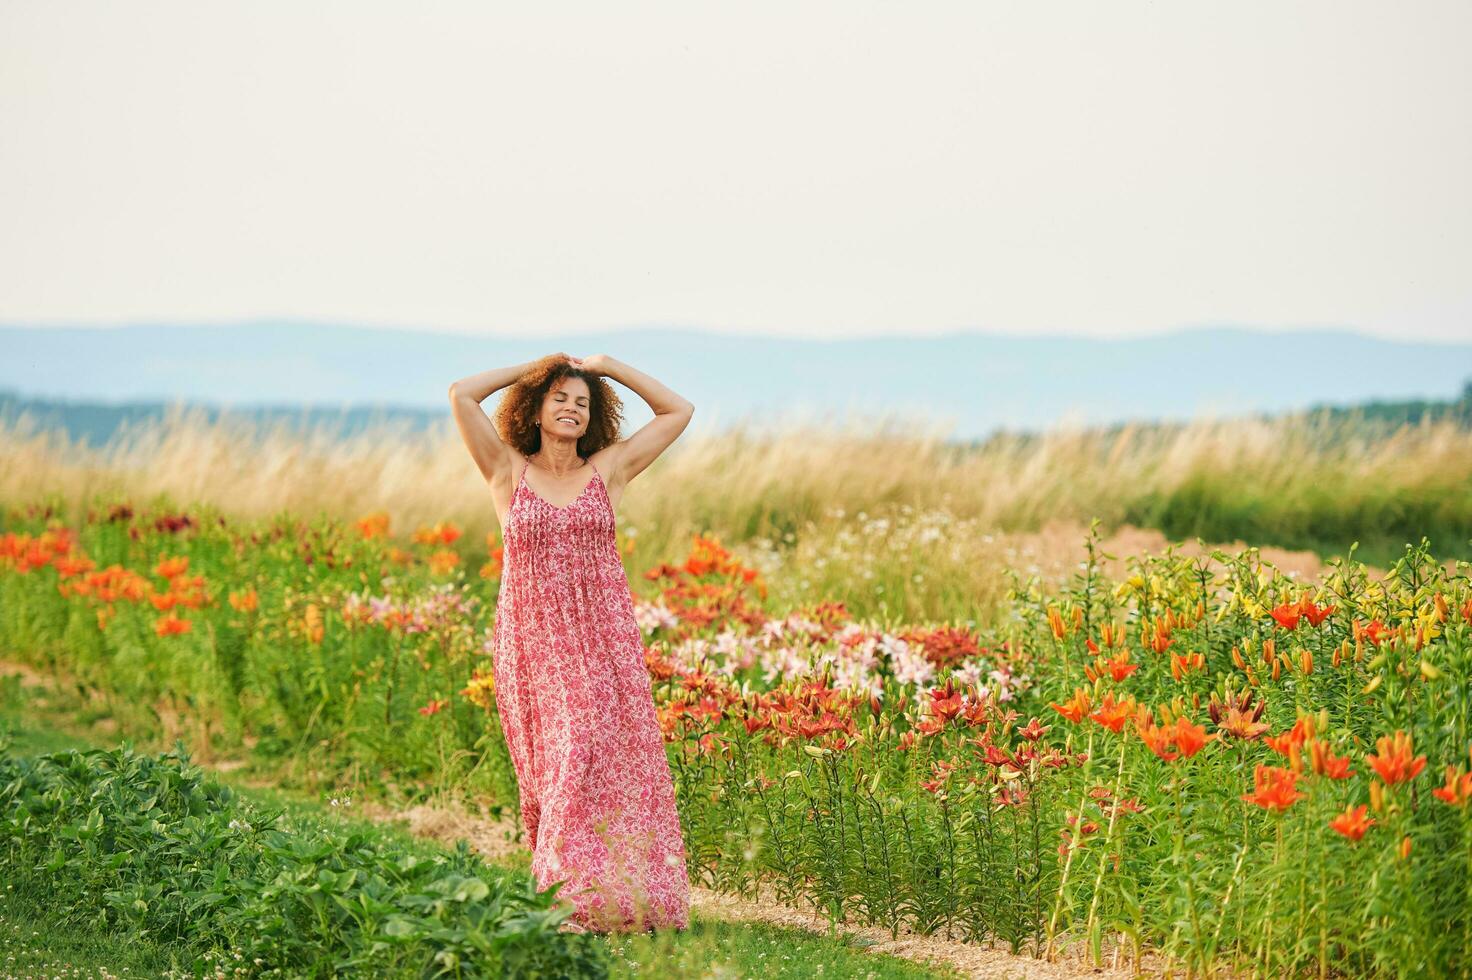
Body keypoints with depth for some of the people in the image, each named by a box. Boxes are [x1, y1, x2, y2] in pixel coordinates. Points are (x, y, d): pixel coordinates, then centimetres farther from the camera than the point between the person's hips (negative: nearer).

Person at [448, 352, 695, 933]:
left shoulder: (608, 470, 8)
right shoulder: (509, 471, 4)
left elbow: (679, 412, 10)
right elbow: (461, 395, -5)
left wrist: (610, 368, 10)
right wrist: (530, 369, 6)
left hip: (605, 640, 1)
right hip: (534, 642, -1)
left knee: (615, 764, -6)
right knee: (561, 769, -4)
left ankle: (624, 896, -3)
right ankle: (569, 900, 2)